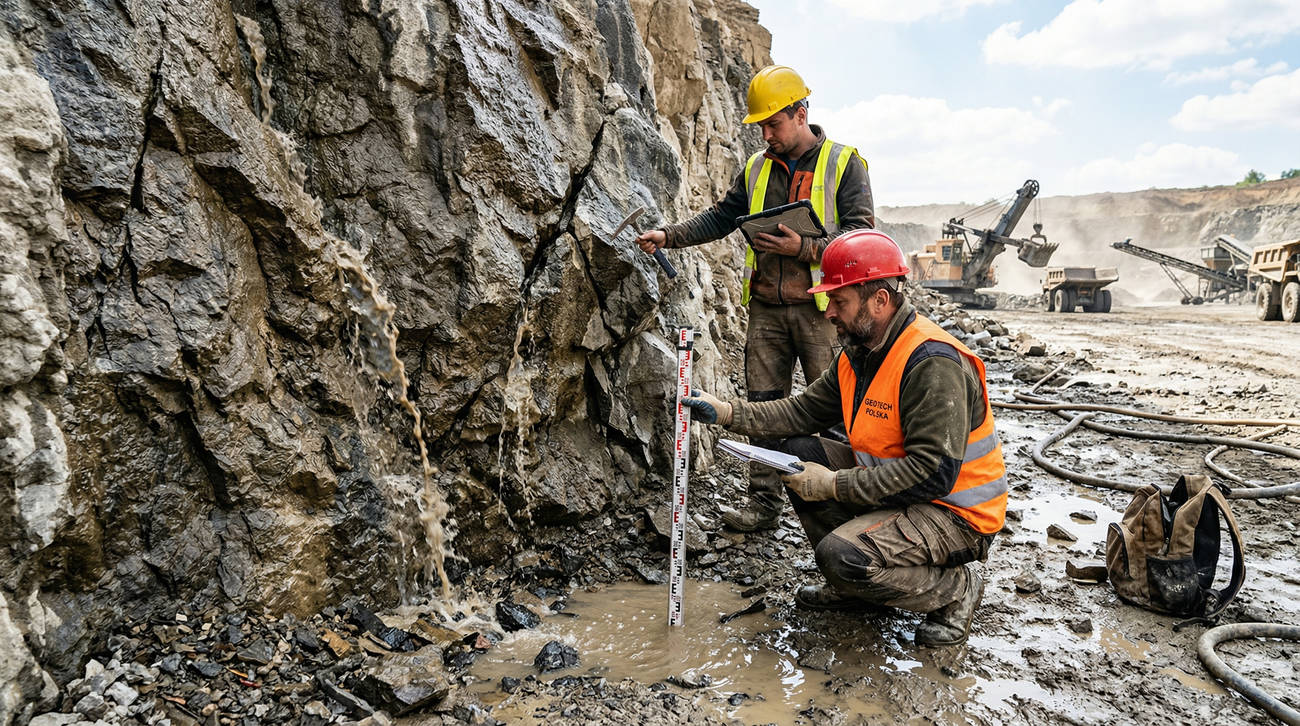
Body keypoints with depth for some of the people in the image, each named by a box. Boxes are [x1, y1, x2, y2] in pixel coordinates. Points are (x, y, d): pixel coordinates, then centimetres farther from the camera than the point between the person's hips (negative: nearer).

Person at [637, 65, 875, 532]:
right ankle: (763, 503, 14)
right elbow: (721, 218, 14)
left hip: (820, 306, -4)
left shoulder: (843, 162, 1)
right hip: (766, 308, 4)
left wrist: (804, 248, -20)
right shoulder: (756, 169, 15)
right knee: (763, 406, 5)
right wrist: (668, 236, 0)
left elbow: (861, 231, -7)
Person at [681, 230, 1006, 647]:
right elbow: (804, 411, 6)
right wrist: (725, 412, -5)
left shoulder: (932, 364, -26)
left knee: (840, 554, -28)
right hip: (892, 483, 9)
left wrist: (834, 485, -27)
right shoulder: (859, 354, 3)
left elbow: (933, 473, -30)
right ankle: (855, 585, 10)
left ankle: (955, 588, 1)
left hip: (955, 514, -9)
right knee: (797, 453, -1)